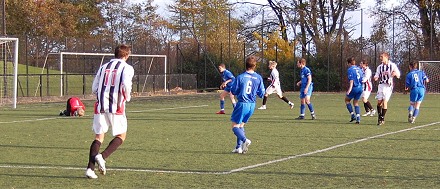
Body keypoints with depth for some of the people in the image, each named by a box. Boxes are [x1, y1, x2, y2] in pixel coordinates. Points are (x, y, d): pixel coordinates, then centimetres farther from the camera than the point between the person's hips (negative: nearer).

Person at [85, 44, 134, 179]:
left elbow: (94, 88, 12)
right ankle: (102, 156, -12)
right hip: (116, 107, -4)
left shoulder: (104, 67, 15)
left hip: (100, 106, 4)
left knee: (99, 136, 8)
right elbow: (125, 85, -16)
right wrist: (127, 97, 3)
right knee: (121, 135, 10)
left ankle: (90, 168, -7)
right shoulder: (127, 68, 1)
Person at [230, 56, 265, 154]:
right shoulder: (259, 78, -1)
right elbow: (261, 94, 4)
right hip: (252, 105, 5)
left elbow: (233, 91, -3)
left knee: (235, 126, 2)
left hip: (242, 104, -4)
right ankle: (239, 147, 14)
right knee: (241, 125, 19)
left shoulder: (240, 77, -11)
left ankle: (245, 140, -24)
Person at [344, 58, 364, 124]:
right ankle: (358, 118, 1)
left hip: (354, 88, -7)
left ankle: (353, 115, 4)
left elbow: (351, 80, -17)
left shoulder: (350, 69, -8)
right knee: (356, 103, 14)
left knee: (347, 100, 14)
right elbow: (362, 79, 17)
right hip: (360, 88, 7)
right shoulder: (359, 69, 14)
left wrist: (349, 89, -22)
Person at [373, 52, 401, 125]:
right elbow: (377, 76, 14)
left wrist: (395, 73, -27)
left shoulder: (392, 65, -3)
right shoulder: (379, 67, 10)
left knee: (385, 102, -9)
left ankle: (382, 119, -1)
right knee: (379, 102, 0)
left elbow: (398, 76, -3)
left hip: (388, 86, -4)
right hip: (381, 85, 4)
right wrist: (376, 78, -11)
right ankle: (379, 116, 18)